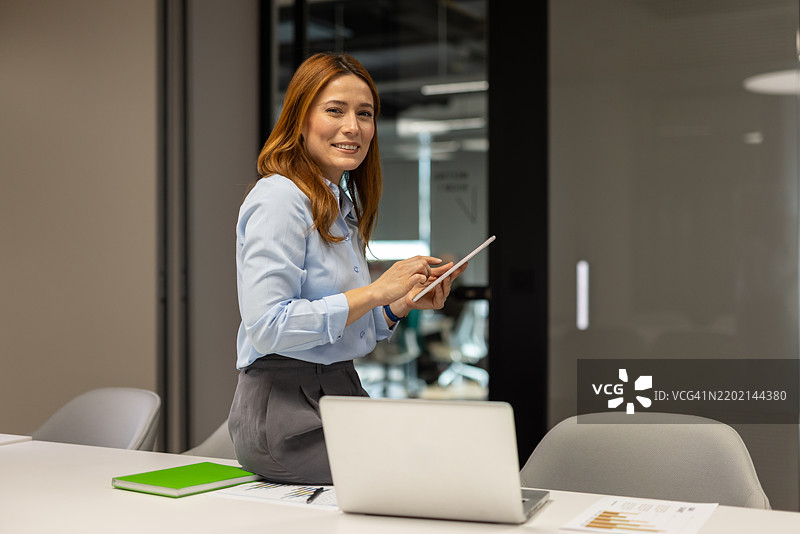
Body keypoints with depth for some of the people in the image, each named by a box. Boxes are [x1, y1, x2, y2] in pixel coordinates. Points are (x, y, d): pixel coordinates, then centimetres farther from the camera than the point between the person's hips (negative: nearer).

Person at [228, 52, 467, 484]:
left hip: (341, 391, 9)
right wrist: (376, 292, -18)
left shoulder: (342, 205, 16)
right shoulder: (278, 199, -11)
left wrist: (405, 302, 5)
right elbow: (268, 328, -21)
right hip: (285, 410, -9)